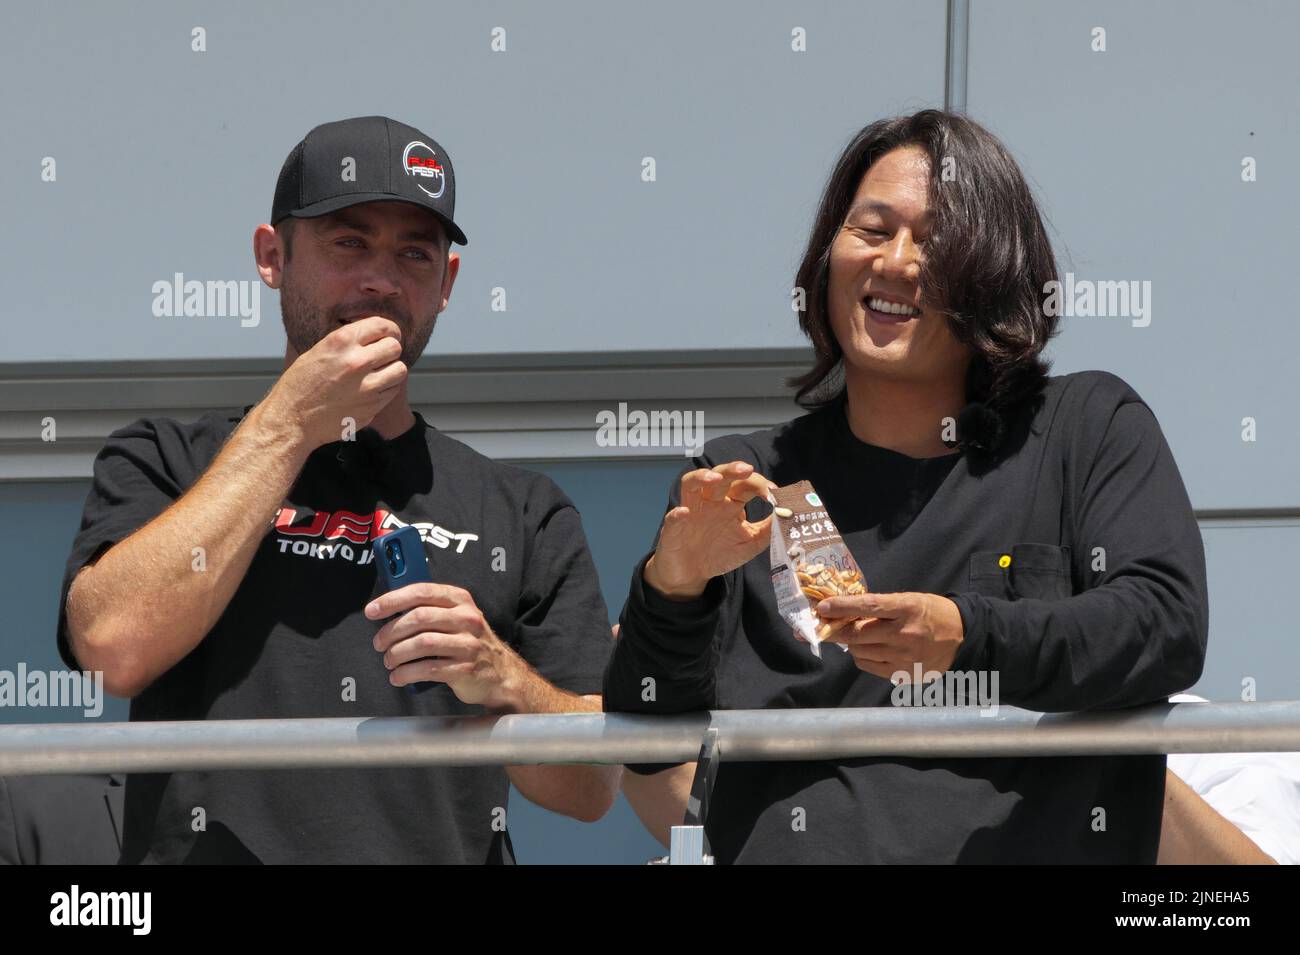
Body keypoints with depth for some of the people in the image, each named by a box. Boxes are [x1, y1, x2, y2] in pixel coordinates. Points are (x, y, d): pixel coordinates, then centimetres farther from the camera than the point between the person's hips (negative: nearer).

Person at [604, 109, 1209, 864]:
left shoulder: (1094, 428, 14)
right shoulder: (738, 484, 16)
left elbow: (1171, 624, 0)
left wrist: (967, 638, -12)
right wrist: (672, 588, -5)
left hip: (1026, 850, -1)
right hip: (784, 855, 1)